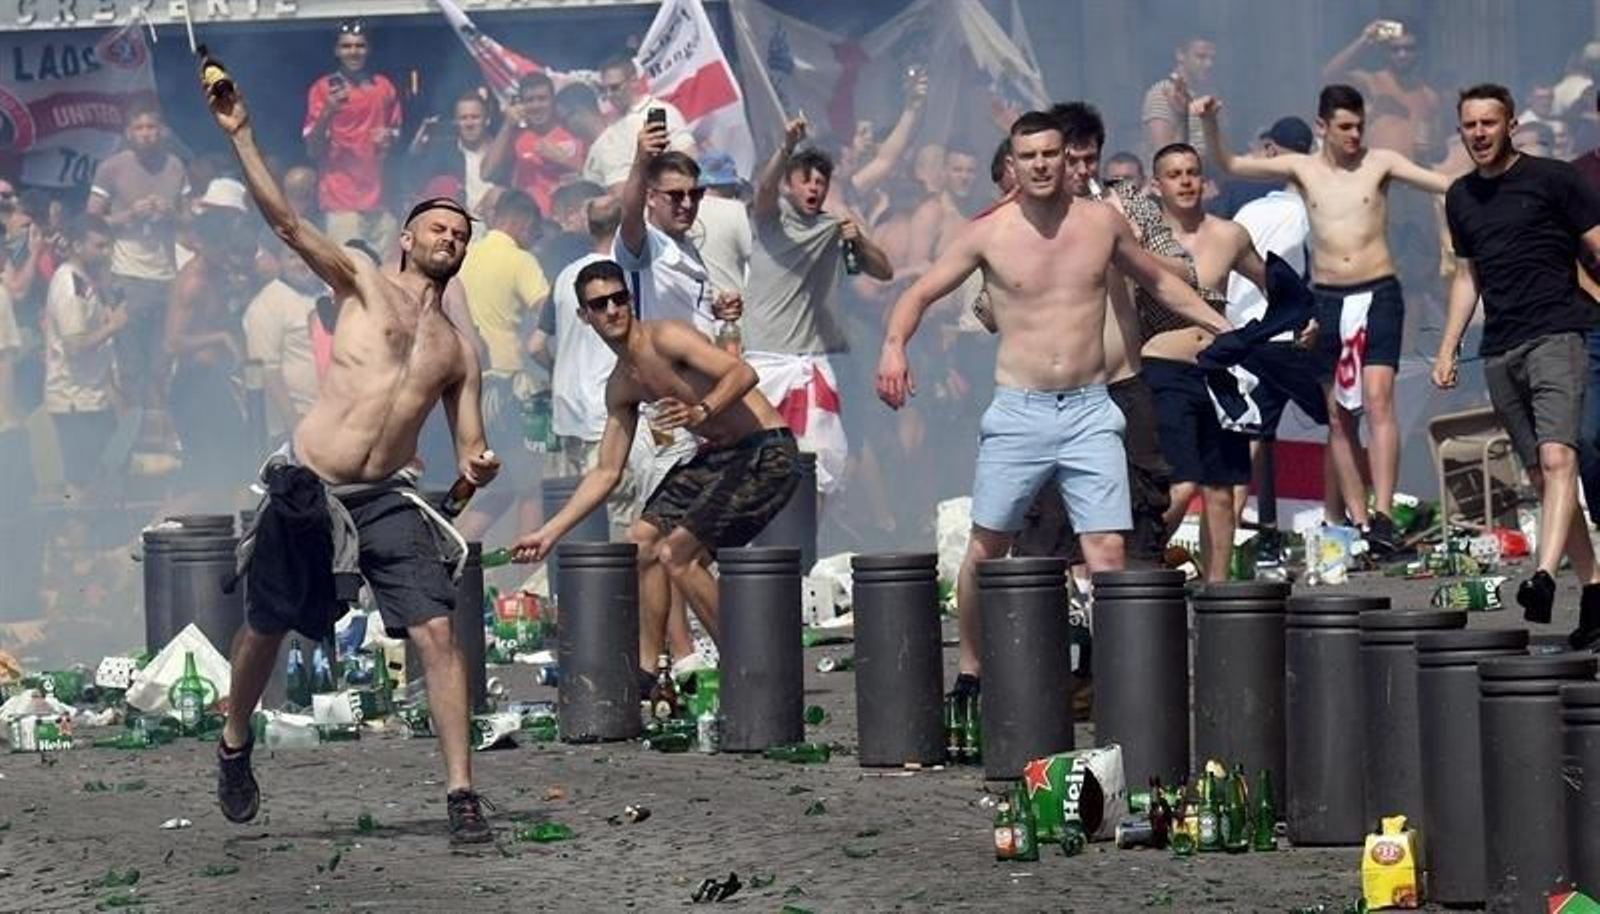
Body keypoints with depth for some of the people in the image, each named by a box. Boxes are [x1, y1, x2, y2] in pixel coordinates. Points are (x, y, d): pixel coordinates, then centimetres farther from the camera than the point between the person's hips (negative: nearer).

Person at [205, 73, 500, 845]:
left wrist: (476, 469, -12)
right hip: (306, 489, -2)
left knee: (436, 632, -13)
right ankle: (234, 746, 39)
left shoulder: (458, 349, 14)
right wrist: (240, 136, -19)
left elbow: (468, 453, 14)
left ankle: (461, 794, -11)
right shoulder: (362, 283, 4)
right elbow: (286, 222, -9)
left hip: (385, 499, 2)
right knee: (265, 628, 12)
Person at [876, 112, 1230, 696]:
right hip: (1018, 411, -1)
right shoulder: (988, 234, -2)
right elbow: (920, 294, 3)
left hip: (1091, 411, 1)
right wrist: (894, 346, -17)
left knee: (1107, 551, -9)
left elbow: (1158, 281, 21)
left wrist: (1223, 327, 18)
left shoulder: (1101, 222, 4)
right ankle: (970, 673, 21)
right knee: (986, 548, 5)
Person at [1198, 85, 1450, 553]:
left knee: (1378, 400, -16)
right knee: (1337, 415, 4)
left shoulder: (1380, 163, 2)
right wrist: (1211, 124, -8)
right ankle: (1355, 519, 9)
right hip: (1326, 299, 3)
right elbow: (1231, 165, 7)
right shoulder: (1302, 168, 7)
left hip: (1378, 293, -3)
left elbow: (1443, 183, -5)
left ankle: (1382, 515, -22)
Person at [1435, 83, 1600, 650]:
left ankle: (1544, 578, -36)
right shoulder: (1461, 198, 16)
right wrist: (1448, 348, 19)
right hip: (1499, 350, 6)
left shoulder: (1552, 179, -1)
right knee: (1541, 477, 6)